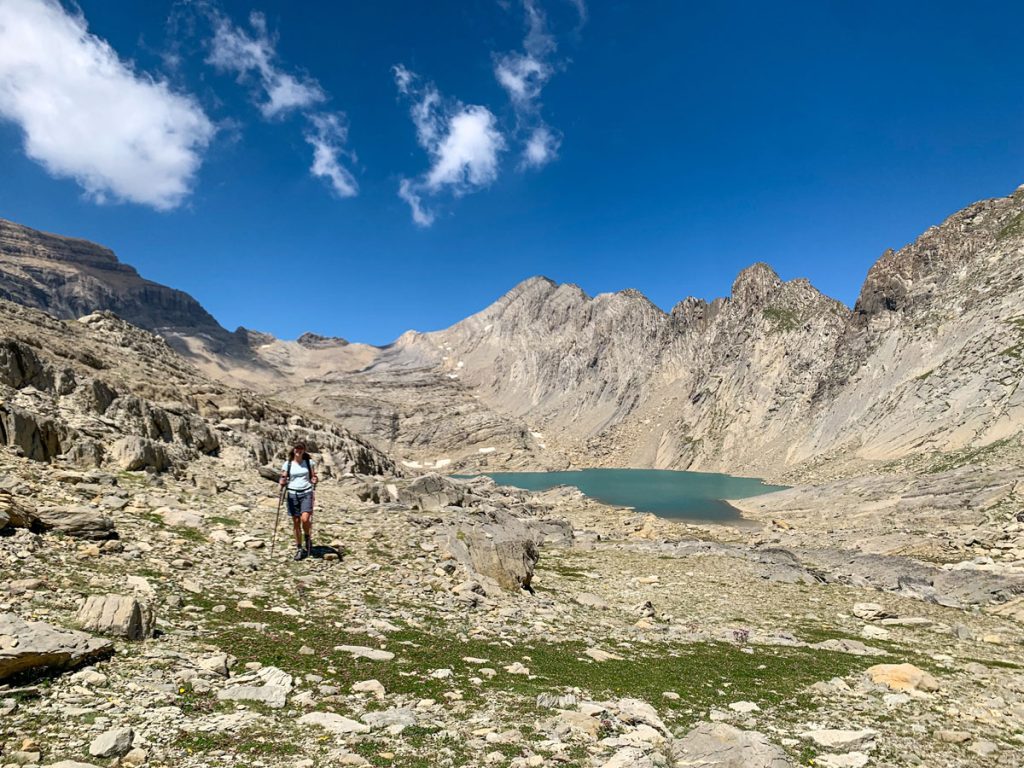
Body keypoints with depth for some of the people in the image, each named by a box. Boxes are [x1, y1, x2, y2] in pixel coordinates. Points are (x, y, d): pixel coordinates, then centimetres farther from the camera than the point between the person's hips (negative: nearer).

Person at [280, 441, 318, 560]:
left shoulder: (309, 462, 4)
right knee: (296, 522, 3)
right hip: (292, 494, 1)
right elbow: (283, 481, 7)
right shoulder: (287, 464, 3)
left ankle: (308, 539, 12)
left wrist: (314, 481, -11)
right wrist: (282, 482, -15)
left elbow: (313, 477, 11)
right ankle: (299, 549, 15)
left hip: (306, 493, -1)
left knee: (305, 519, -18)